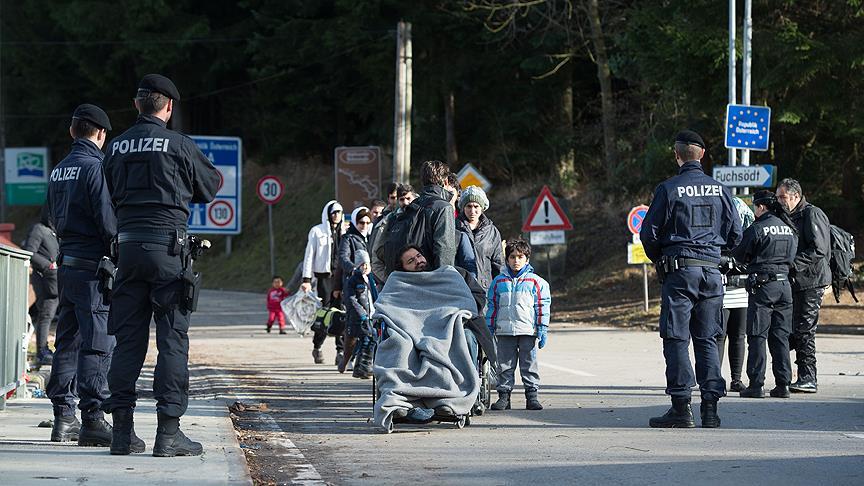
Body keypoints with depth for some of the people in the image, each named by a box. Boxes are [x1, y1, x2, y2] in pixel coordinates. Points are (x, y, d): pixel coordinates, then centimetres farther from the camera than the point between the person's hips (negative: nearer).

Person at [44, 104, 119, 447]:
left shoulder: (58, 171, 14)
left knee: (67, 341, 12)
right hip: (93, 266, -8)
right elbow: (108, 220, -16)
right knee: (98, 343, -8)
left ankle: (63, 418, 15)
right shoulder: (95, 167, -11)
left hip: (66, 263, 8)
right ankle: (92, 418, -12)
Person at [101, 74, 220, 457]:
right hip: (167, 246, -4)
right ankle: (168, 431, -5)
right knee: (172, 338, -1)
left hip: (128, 246, 4)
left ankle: (122, 430, 8)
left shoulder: (117, 146, 8)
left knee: (128, 338, 8)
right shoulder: (178, 145, -4)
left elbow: (112, 195, 15)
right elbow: (209, 187, 9)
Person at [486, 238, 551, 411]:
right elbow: (492, 306, 13)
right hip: (504, 331, 2)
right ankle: (504, 395, 9)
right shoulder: (499, 281, 9)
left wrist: (542, 330, -3)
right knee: (505, 366, 4)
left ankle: (532, 395, 6)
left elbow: (542, 306, 3)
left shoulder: (536, 282, 4)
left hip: (528, 331, -2)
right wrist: (489, 329, 9)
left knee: (529, 364, 2)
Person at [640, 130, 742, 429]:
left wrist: (659, 260, 14)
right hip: (712, 272, 4)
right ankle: (710, 407, 4)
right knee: (707, 340, 9)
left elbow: (649, 233, -4)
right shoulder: (719, 190, 6)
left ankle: (681, 407, -6)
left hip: (680, 270, -4)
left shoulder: (668, 189, -6)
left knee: (676, 339, -1)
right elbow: (735, 233, 10)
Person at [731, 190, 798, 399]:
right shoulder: (789, 229, 10)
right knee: (780, 336, 10)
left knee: (757, 336, -2)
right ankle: (783, 384, 8)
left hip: (763, 285, -6)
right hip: (785, 284, 6)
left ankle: (756, 384, -4)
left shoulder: (757, 229, -9)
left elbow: (739, 255, -1)